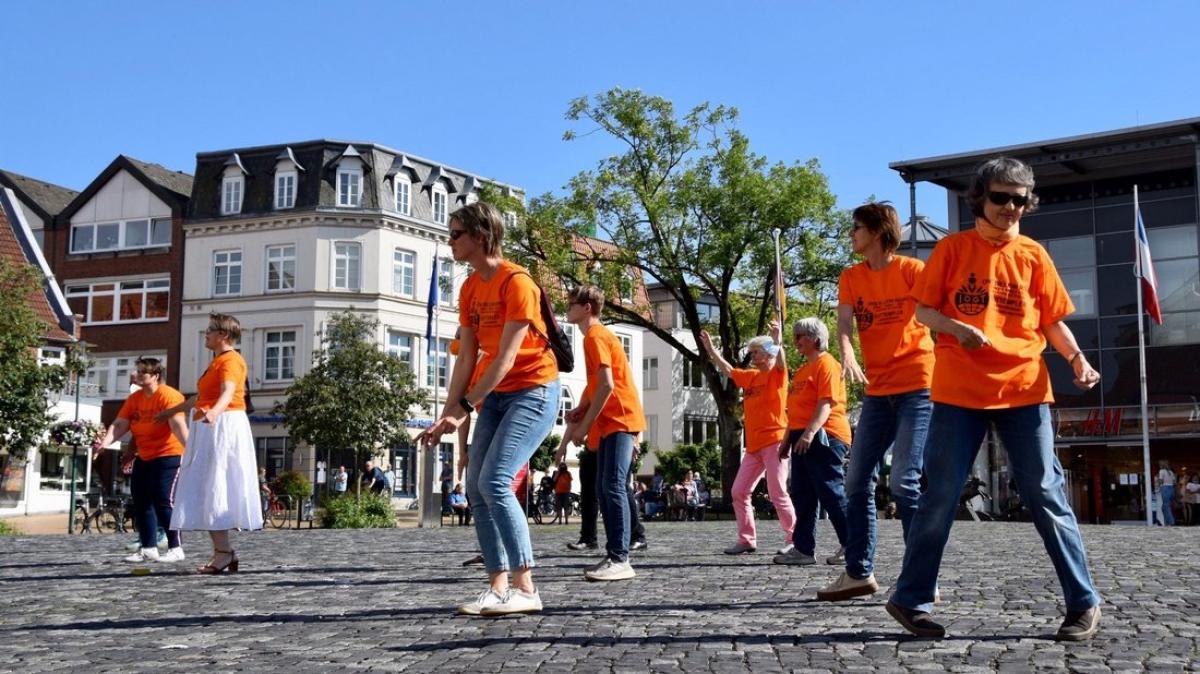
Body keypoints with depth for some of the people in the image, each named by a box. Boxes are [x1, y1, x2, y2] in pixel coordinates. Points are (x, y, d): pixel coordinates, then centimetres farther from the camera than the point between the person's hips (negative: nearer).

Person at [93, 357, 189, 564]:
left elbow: (178, 425, -27)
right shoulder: (134, 398, 8)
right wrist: (104, 442, -16)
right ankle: (148, 549, 16)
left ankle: (176, 549, -4)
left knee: (163, 502, -12)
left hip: (168, 456, -8)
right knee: (141, 503, 8)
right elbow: (119, 425, 1)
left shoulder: (168, 395, -16)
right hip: (144, 458, 8)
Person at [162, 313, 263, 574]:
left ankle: (224, 552, -15)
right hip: (209, 430, 10)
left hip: (223, 427, -10)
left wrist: (214, 412, -49)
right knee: (206, 491, 7)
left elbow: (228, 392, -29)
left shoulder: (230, 360, -9)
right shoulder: (216, 361, 22)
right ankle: (221, 551, 8)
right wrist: (168, 412, 45)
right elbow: (199, 397, 36)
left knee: (214, 488, -13)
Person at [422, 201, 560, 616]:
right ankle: (498, 587, 6)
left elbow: (506, 358, -21)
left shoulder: (516, 282, -17)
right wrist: (447, 414, 0)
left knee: (494, 481, -20)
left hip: (533, 391, -9)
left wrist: (464, 407, -24)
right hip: (495, 395, 9)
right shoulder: (470, 289, 9)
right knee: (476, 488, 2)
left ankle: (525, 589, -16)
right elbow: (466, 358, 8)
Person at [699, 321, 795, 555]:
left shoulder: (777, 374, -4)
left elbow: (780, 361, -25)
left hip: (774, 440, -8)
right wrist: (710, 349, 20)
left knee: (777, 493, -11)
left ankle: (794, 539, -1)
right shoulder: (751, 376, 16)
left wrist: (777, 340, -43)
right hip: (754, 444, 8)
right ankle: (747, 540, 10)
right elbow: (728, 370, 26)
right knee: (739, 492, 4)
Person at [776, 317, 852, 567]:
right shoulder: (802, 370, 22)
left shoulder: (826, 364, -8)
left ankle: (851, 546, 0)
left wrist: (810, 432, -28)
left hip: (823, 436, -10)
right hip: (803, 439, 10)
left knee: (831, 494, -7)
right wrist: (788, 440, 24)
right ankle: (803, 548, 11)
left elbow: (826, 403, -19)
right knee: (802, 496, 8)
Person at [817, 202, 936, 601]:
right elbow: (844, 324, -4)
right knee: (857, 481, 6)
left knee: (904, 482, -13)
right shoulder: (851, 278, 11)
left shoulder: (912, 270, -4)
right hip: (877, 391, 6)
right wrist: (848, 355, -26)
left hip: (917, 388, -6)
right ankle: (859, 572, 15)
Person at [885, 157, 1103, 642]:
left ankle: (1084, 603, 13)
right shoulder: (952, 248, 4)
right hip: (960, 392, -1)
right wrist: (958, 328, -16)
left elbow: (1054, 321, 10)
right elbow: (923, 310, 3)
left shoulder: (1033, 255, 9)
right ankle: (911, 599, 12)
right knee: (940, 497, 1)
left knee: (1046, 496, 2)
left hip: (1024, 390, 1)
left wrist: (1077, 358, -8)